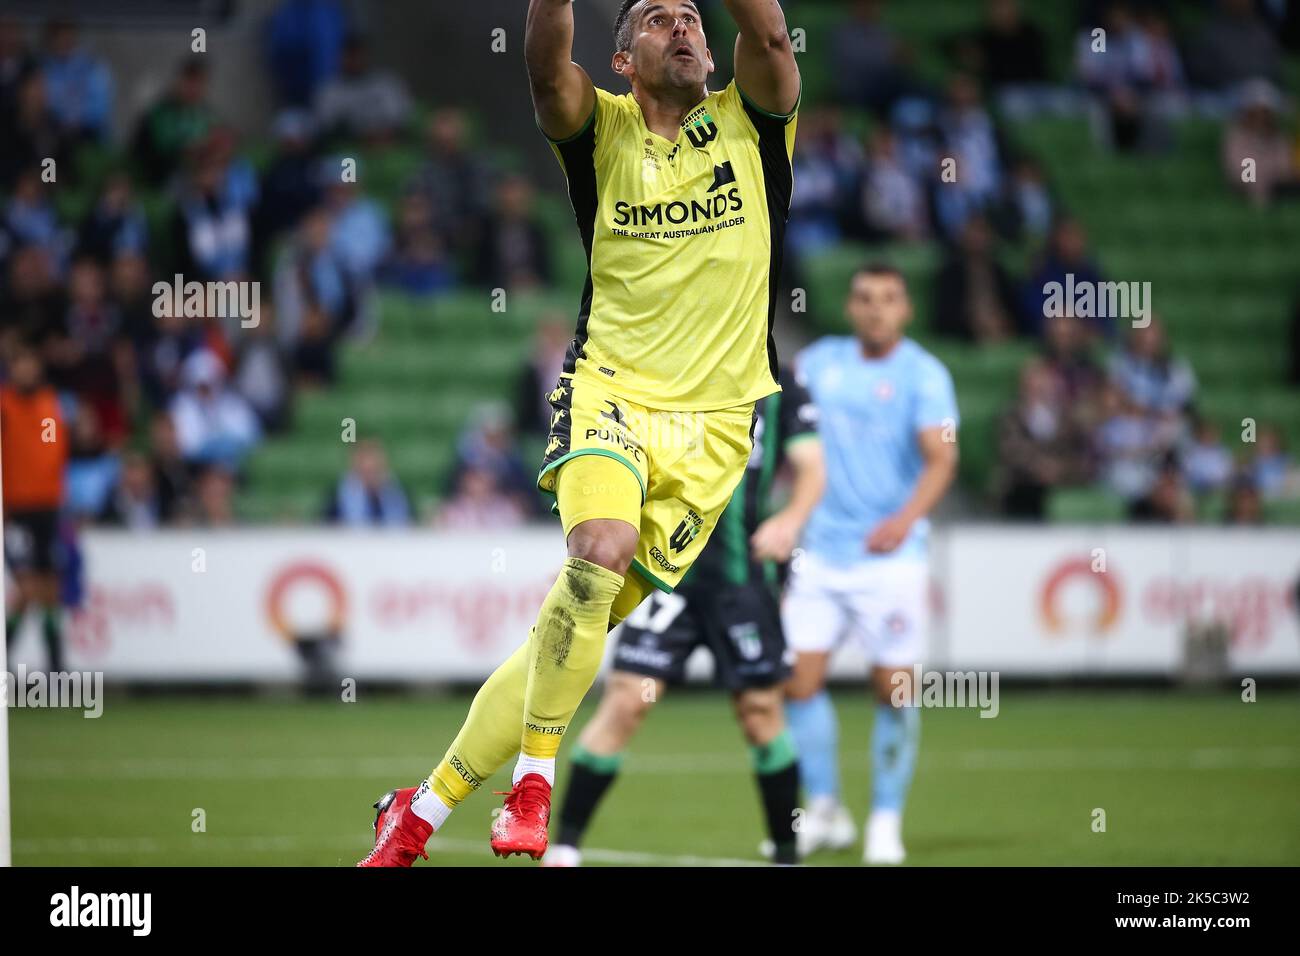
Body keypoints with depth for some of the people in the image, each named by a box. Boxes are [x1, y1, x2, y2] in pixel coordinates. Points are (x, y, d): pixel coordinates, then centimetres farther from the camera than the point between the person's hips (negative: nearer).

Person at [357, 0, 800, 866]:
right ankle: (531, 786, -18)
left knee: (580, 623, -2)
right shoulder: (603, 129, 5)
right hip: (611, 392, -1)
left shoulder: (751, 121, 7)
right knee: (600, 549, -30)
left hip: (715, 424, 1)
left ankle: (421, 810, 8)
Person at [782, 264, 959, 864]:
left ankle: (886, 824, 12)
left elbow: (941, 458, -18)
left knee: (893, 689, -3)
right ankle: (824, 812, 12)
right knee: (799, 679, -4)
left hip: (890, 557, -4)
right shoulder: (820, 361, 8)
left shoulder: (923, 374, -7)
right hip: (820, 551, 4)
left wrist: (907, 517, -34)